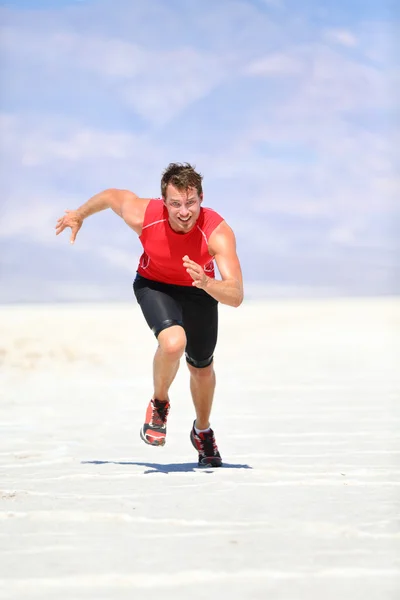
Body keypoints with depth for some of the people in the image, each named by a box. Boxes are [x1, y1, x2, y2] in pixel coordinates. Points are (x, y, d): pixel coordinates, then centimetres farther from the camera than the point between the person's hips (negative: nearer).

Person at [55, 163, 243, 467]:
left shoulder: (218, 233, -37)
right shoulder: (142, 216, -32)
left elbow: (236, 297, -41)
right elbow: (112, 195, -8)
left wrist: (206, 283, -61)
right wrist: (79, 215, 10)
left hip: (200, 291, 1)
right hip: (154, 285, -1)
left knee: (202, 368, 17)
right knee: (173, 342, -32)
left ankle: (203, 431, 48)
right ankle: (159, 403, -1)